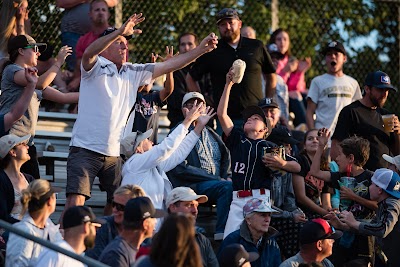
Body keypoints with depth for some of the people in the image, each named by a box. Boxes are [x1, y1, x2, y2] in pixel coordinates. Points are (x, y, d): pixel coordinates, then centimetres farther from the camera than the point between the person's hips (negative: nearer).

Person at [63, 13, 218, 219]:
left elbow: (169, 65, 13)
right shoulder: (95, 66, -4)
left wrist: (201, 49, 5)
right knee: (75, 202, -17)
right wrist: (121, 31, -37)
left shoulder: (133, 72, 13)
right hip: (85, 149, -6)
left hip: (113, 153, 6)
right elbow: (89, 53, -27)